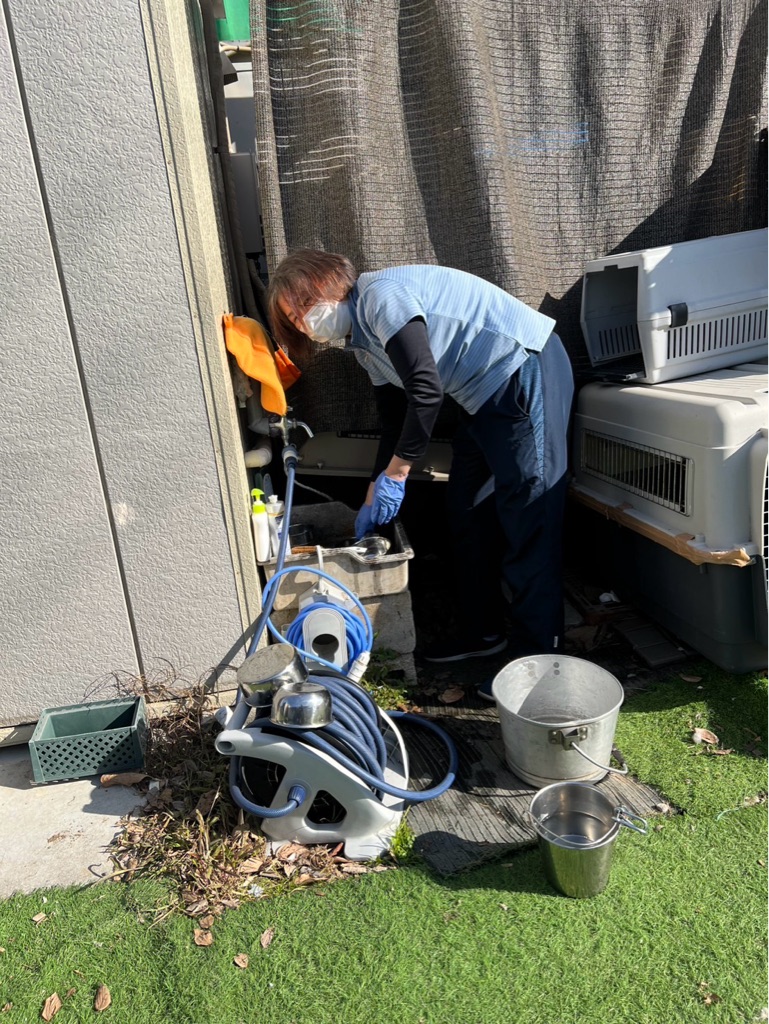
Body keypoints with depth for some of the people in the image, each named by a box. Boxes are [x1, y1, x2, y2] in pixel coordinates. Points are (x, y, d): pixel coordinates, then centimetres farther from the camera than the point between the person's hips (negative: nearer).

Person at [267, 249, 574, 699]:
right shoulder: (364, 340, 13)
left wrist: (395, 474, -17)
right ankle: (485, 631, 27)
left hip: (526, 373, -10)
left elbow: (427, 391, -25)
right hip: (490, 393, 10)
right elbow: (396, 421, 17)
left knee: (528, 524, -8)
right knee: (466, 513, 14)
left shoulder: (380, 296, -17)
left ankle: (540, 659, 2)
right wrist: (374, 499, 17)